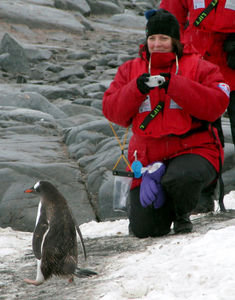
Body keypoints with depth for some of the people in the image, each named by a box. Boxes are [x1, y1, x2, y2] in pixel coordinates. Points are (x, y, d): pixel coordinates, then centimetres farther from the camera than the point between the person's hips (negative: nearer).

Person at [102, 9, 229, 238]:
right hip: (148, 156, 3)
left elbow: (217, 104, -15)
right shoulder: (130, 71, 11)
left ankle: (182, 215, -3)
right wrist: (136, 89, -16)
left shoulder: (198, 68, 2)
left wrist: (173, 85, -21)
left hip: (191, 150, -2)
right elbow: (111, 111, 2)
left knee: (180, 178, -40)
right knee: (144, 229, -11)